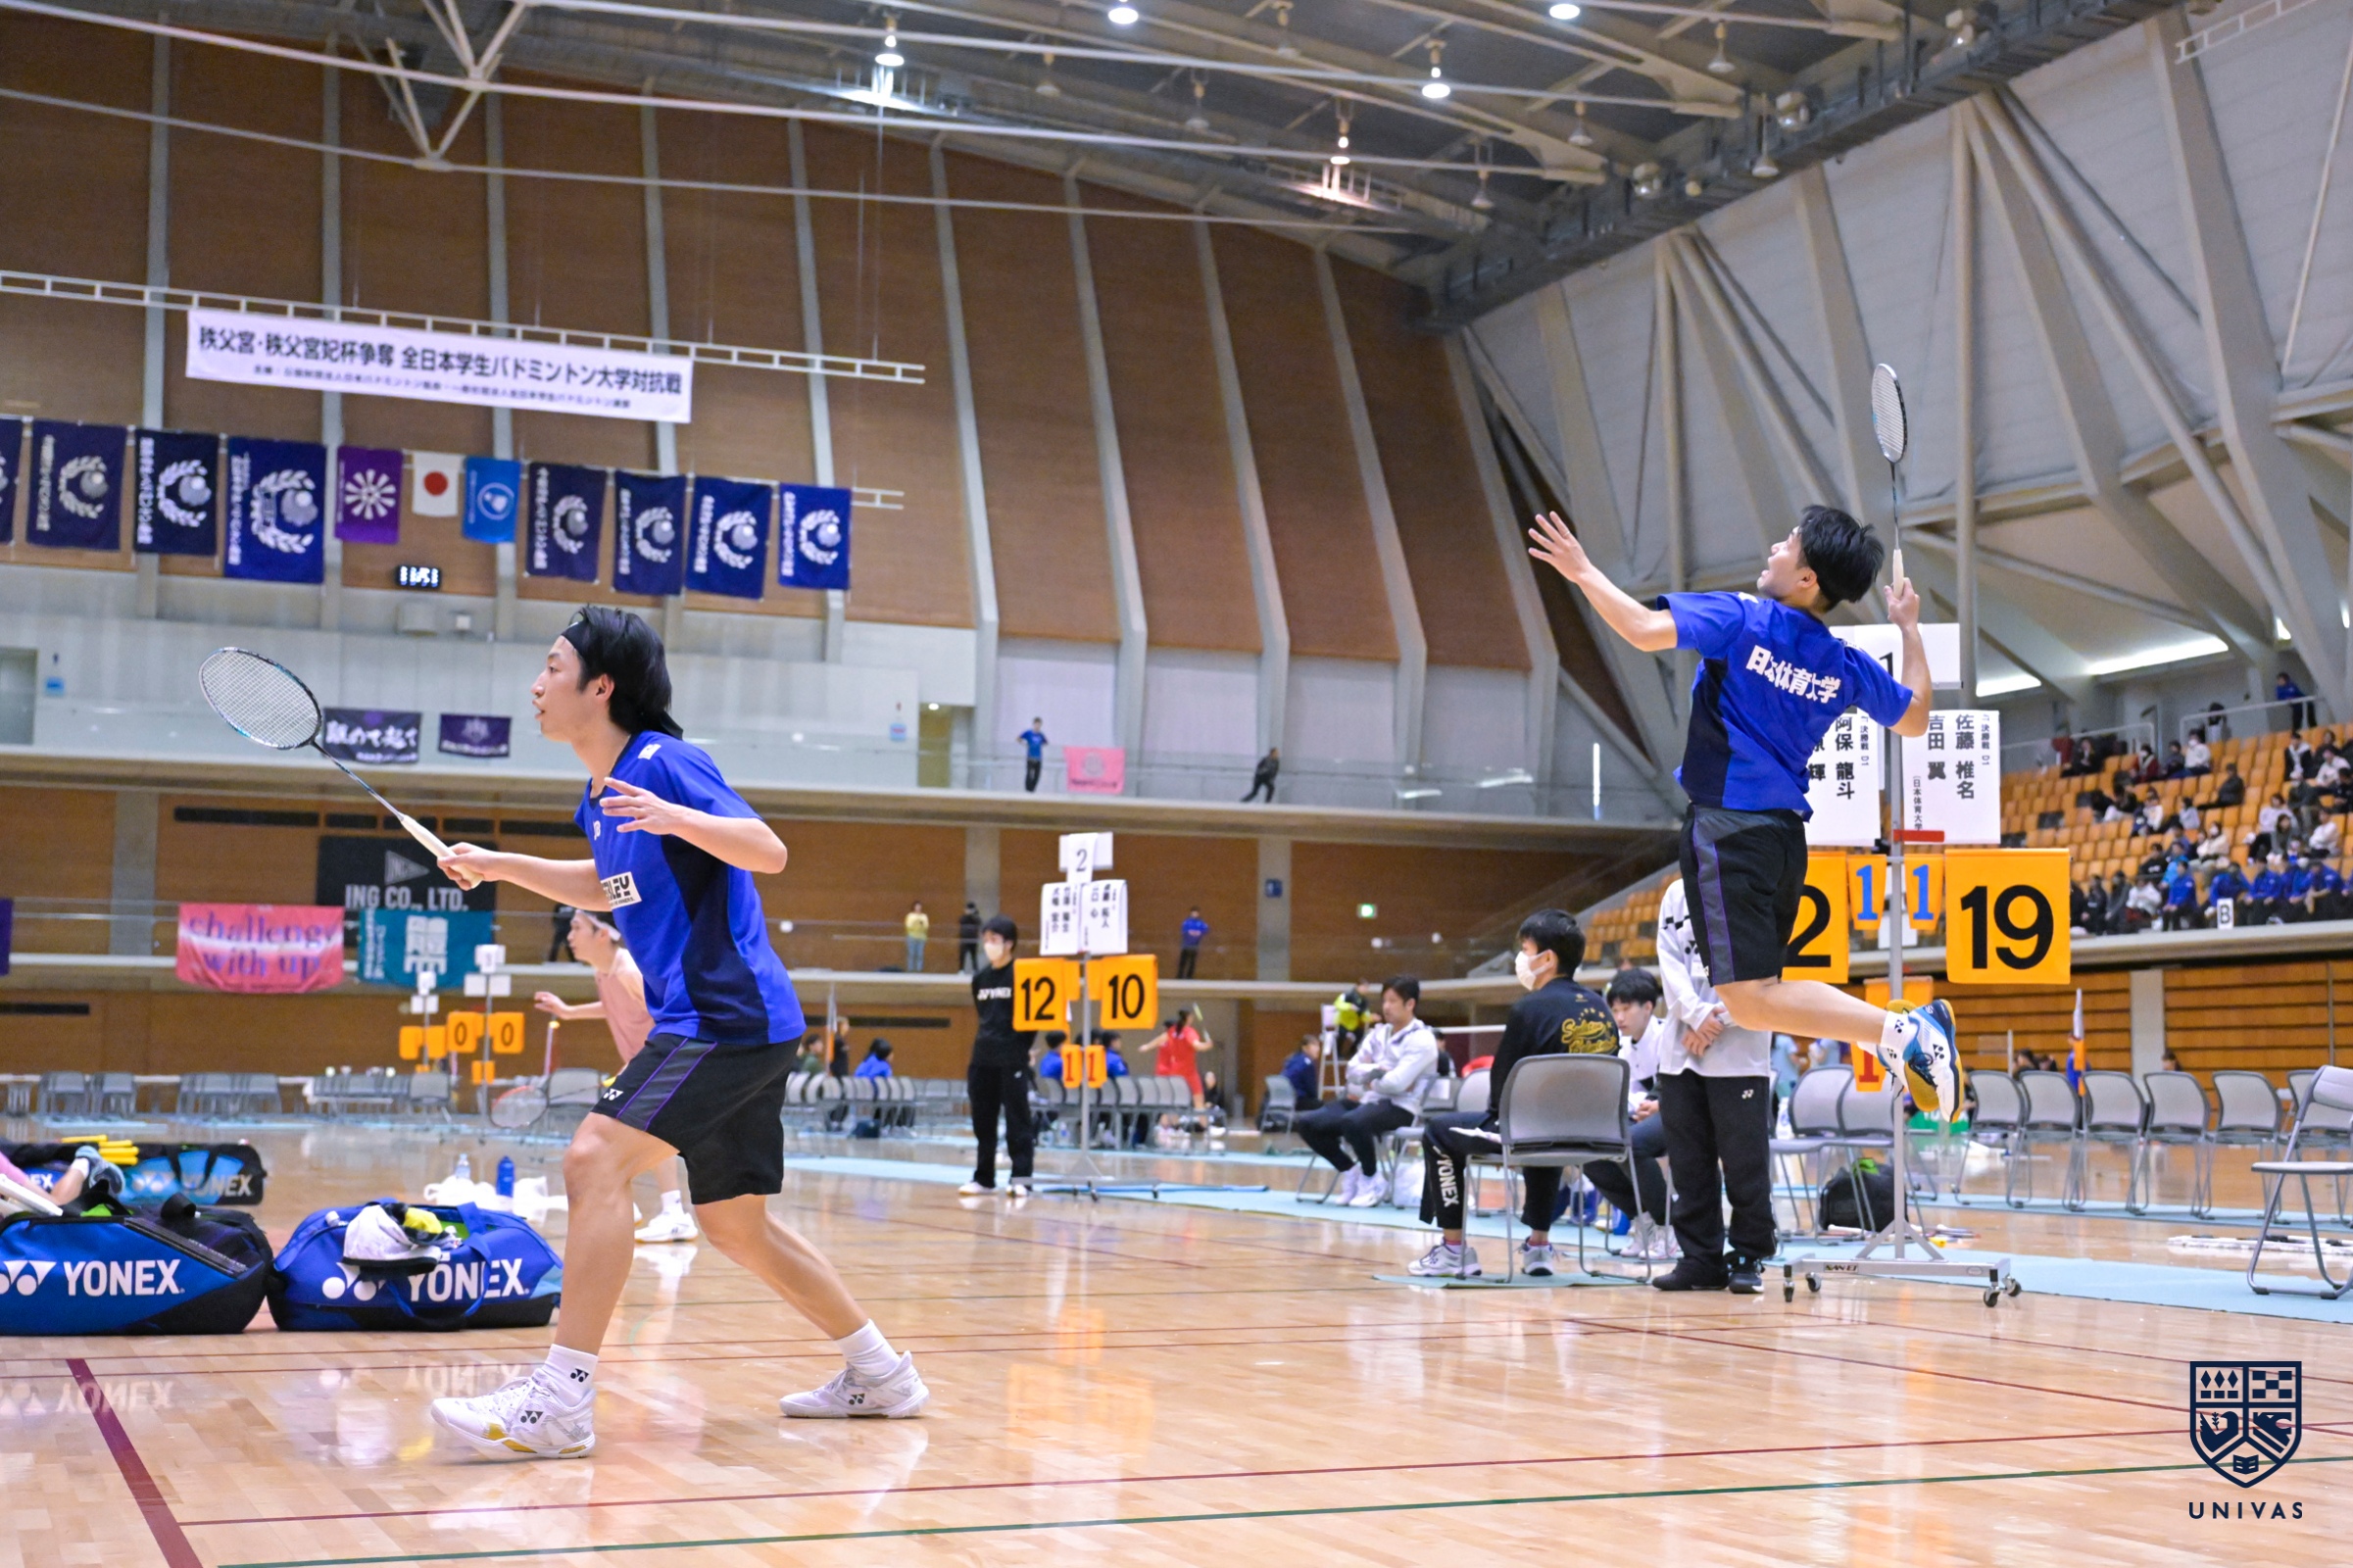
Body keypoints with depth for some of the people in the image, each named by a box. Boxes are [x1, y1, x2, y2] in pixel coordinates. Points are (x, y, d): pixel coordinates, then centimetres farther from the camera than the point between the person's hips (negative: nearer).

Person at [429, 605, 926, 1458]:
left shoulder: (664, 762, -13)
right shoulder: (604, 791, 14)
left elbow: (769, 851, -20)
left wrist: (675, 818, -35)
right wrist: (500, 864, 28)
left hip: (731, 1018, -10)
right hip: (722, 1027, 10)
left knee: (595, 1159, -19)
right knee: (736, 1226, 15)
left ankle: (560, 1401, -20)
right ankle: (880, 1373, 27)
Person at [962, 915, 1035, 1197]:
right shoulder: (979, 978, 11)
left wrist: (1022, 1046, -4)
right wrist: (987, 1039, 12)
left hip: (1013, 1060, -6)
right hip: (982, 1059, 6)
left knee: (1017, 1120, -4)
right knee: (983, 1121, 9)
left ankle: (1021, 1178, -1)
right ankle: (983, 1177, 16)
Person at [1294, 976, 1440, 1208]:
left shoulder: (1421, 1040, -8)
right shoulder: (1378, 1033, 16)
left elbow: (1396, 1083, -18)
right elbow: (1353, 1069, 9)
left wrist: (1369, 1079, -2)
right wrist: (1377, 1071, -10)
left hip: (1399, 1107, -7)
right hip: (1366, 1100, 8)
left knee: (1352, 1122, -39)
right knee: (1307, 1124, -10)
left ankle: (1372, 1180, -12)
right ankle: (1350, 1171, 9)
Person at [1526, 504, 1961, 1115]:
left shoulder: (1740, 619, -9)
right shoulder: (1847, 667, 8)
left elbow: (1646, 630, -21)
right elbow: (1915, 719, 22)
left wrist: (1584, 572, -6)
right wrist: (1909, 628, 32)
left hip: (1728, 827, -7)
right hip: (1786, 829, 7)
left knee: (1751, 1000, -10)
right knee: (1763, 989, 16)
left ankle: (1904, 1030, -20)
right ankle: (1915, 1029, 5)